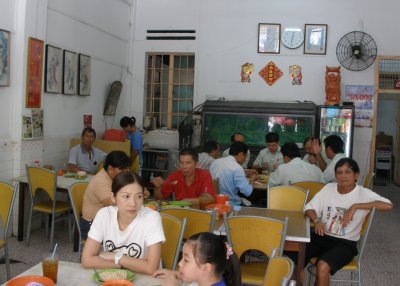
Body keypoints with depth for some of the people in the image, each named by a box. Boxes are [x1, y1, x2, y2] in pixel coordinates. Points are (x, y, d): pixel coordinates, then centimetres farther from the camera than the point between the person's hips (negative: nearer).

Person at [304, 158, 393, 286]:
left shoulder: (363, 193, -7)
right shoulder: (328, 188, 6)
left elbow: (388, 205, -23)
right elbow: (309, 208, 6)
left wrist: (355, 206, -27)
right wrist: (317, 220, -16)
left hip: (345, 243, -3)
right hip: (322, 237, 4)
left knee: (322, 267, -31)